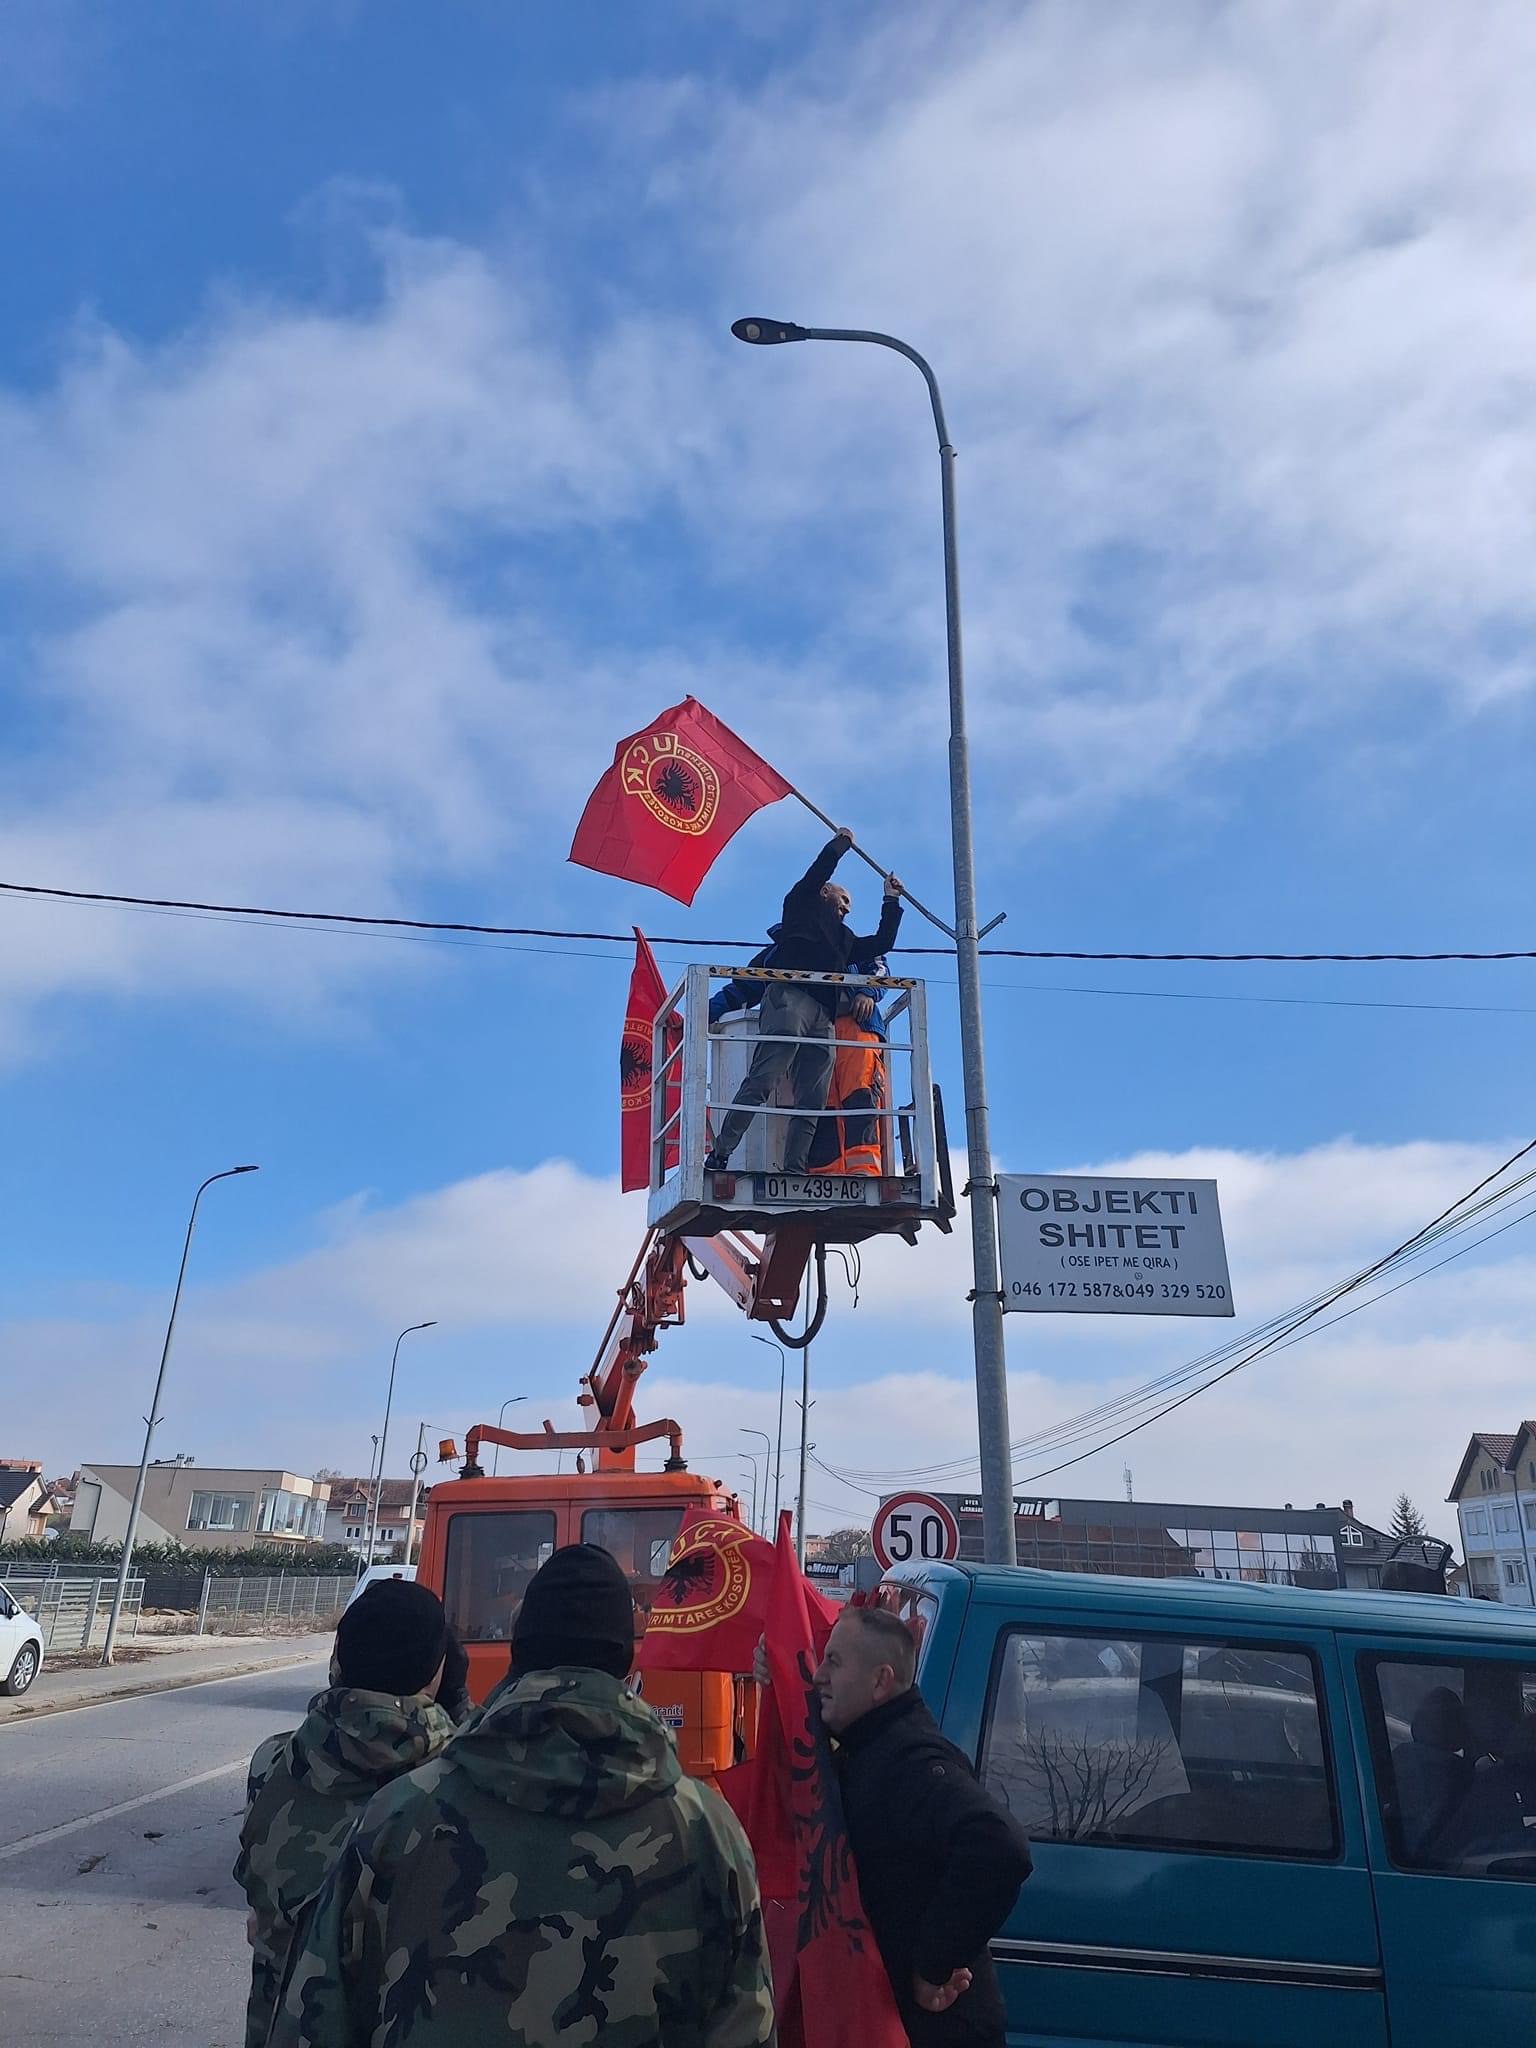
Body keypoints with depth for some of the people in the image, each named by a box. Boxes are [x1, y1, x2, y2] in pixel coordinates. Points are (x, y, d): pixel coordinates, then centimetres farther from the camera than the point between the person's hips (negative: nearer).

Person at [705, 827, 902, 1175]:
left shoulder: (845, 938, 37)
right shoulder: (802, 904, 21)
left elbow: (882, 943, 38)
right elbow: (820, 869, 10)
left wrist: (891, 901, 38)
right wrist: (841, 842, 21)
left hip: (822, 1019, 7)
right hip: (790, 998, -7)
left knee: (812, 1102, -8)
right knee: (761, 1083, -20)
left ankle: (794, 1169, -15)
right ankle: (720, 1154, -24)